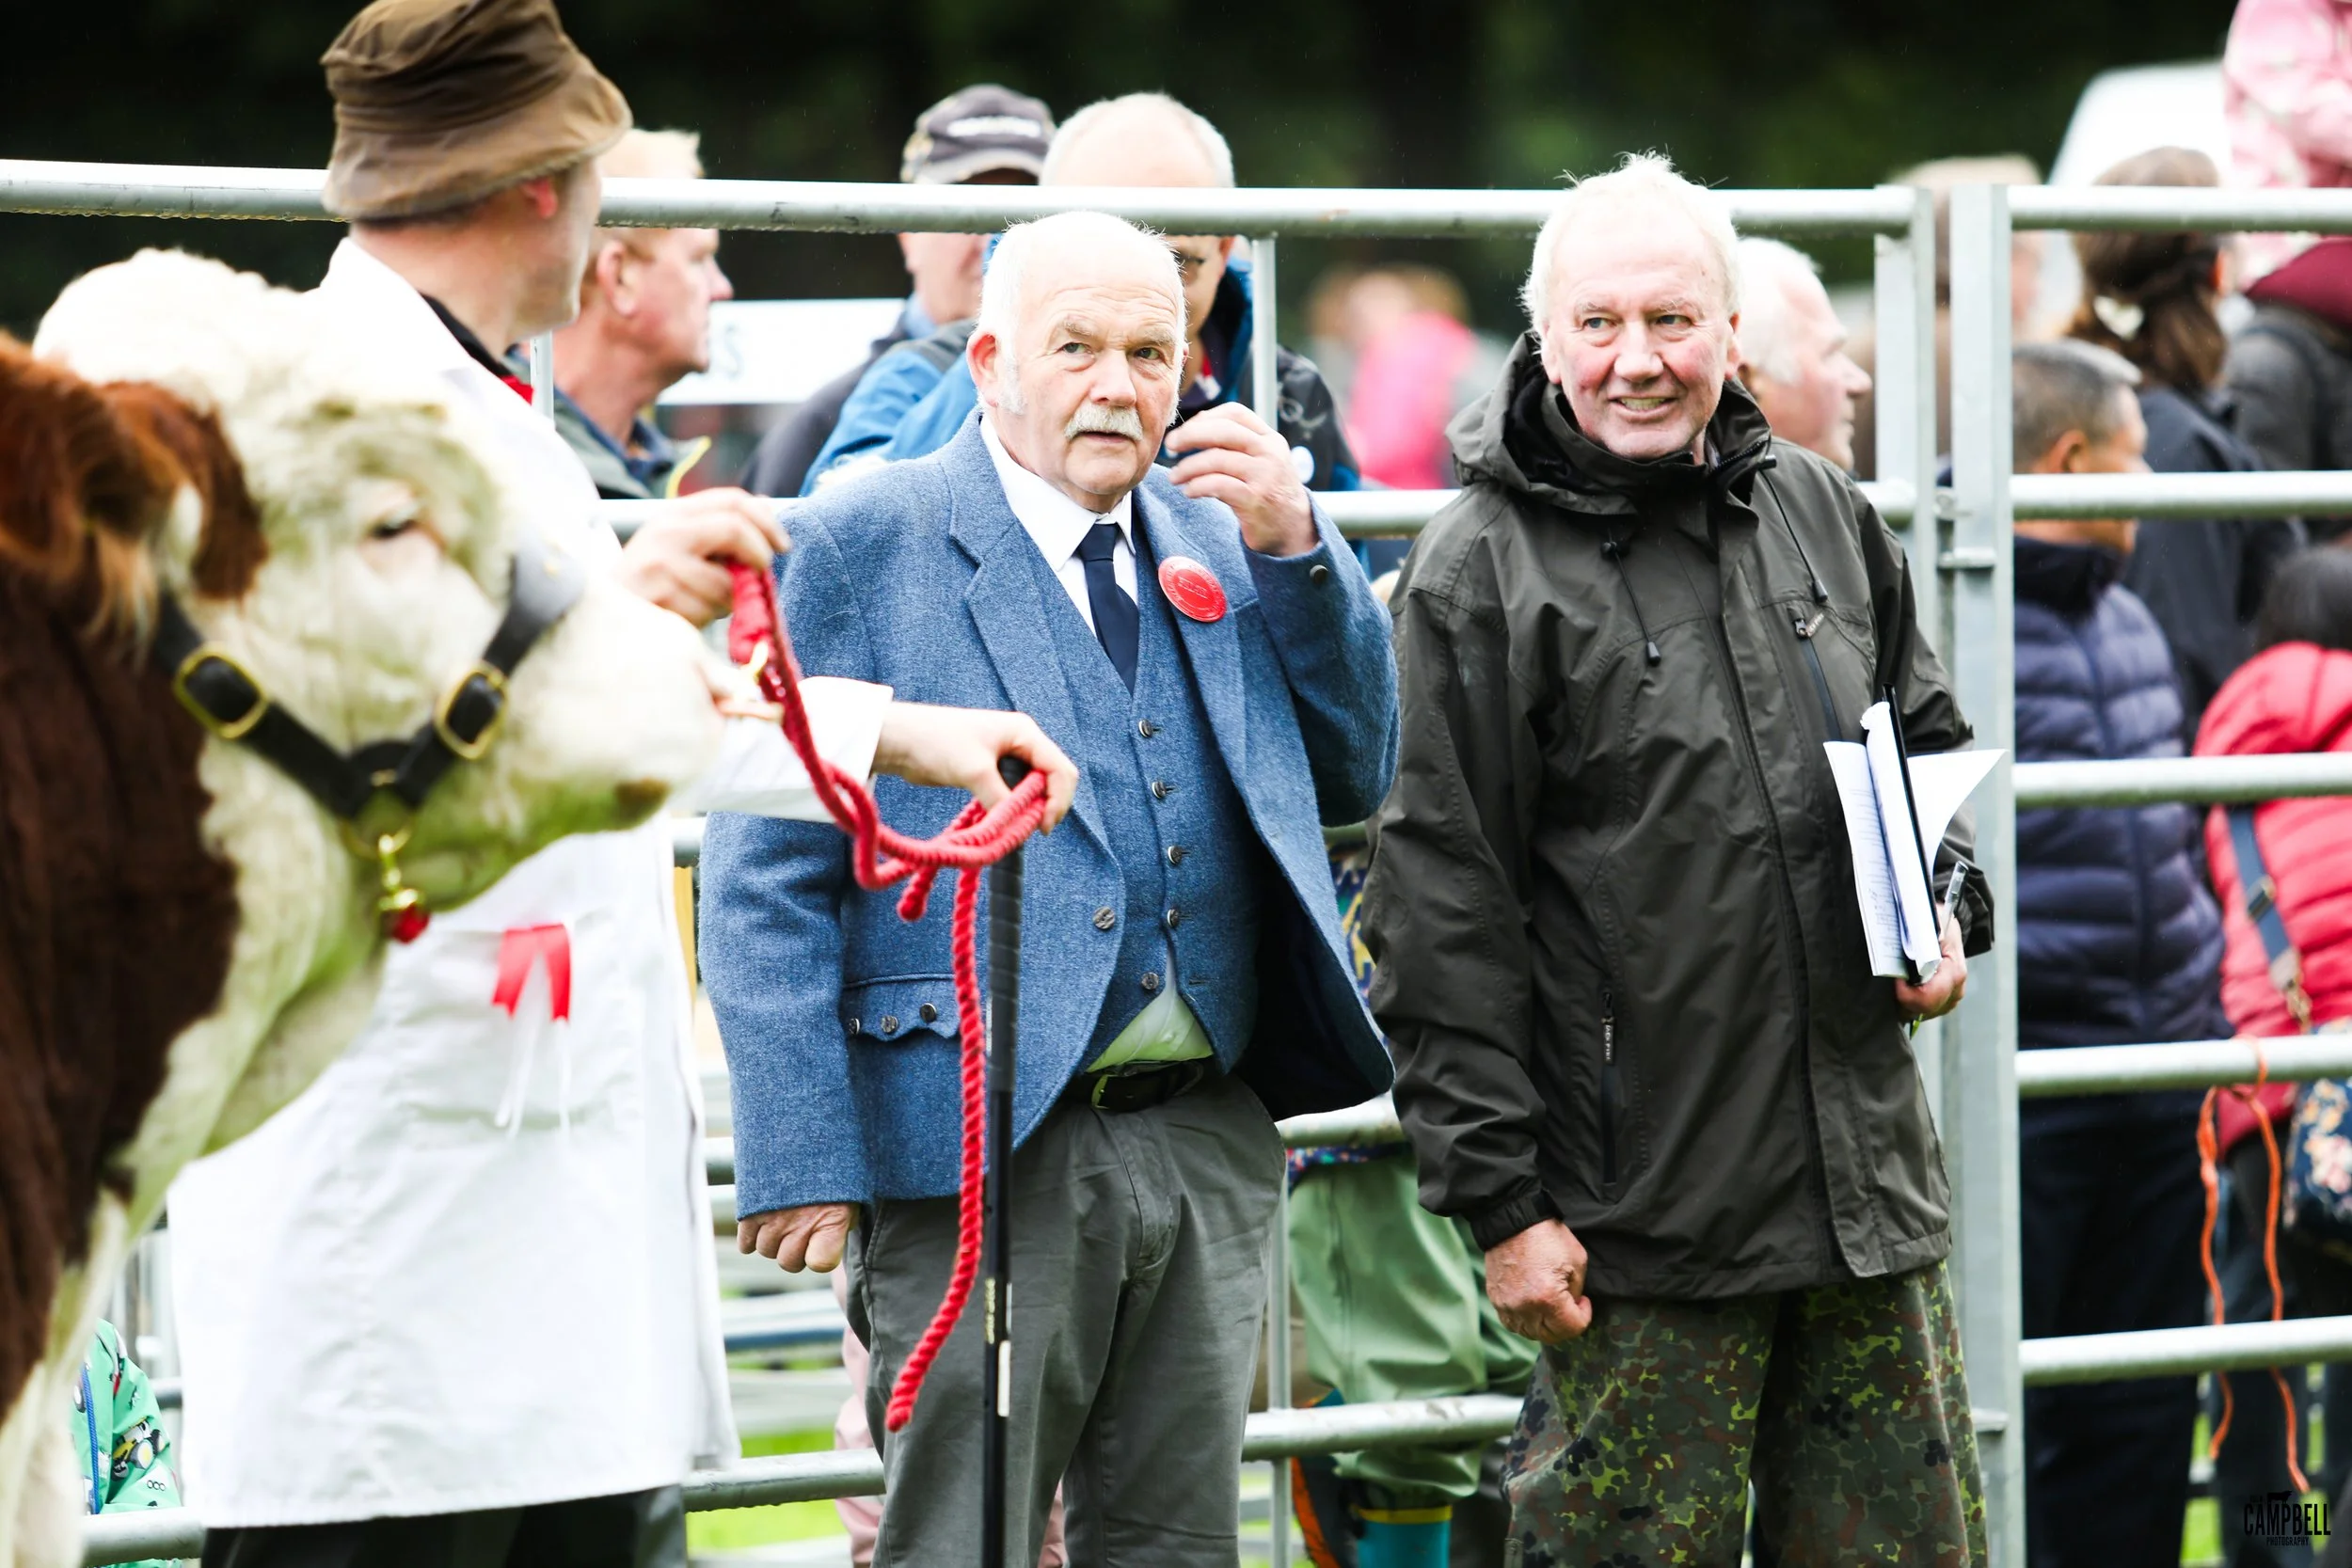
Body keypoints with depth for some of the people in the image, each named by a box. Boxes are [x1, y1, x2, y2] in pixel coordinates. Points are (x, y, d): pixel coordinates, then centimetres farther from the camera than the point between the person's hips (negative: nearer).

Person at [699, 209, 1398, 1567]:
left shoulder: (1216, 543, 15)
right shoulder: (864, 546, -2)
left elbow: (1356, 778, 14)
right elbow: (764, 880, -5)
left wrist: (1297, 550, 0)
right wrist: (802, 1159, -13)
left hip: (1208, 1147, 6)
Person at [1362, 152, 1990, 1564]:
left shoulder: (1825, 516, 10)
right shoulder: (1482, 575, -7)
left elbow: (1934, 744, 26)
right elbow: (1442, 910, -8)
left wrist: (1946, 911, 5)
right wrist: (1498, 1199, -11)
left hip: (1870, 1178, 5)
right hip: (1640, 1222, -5)